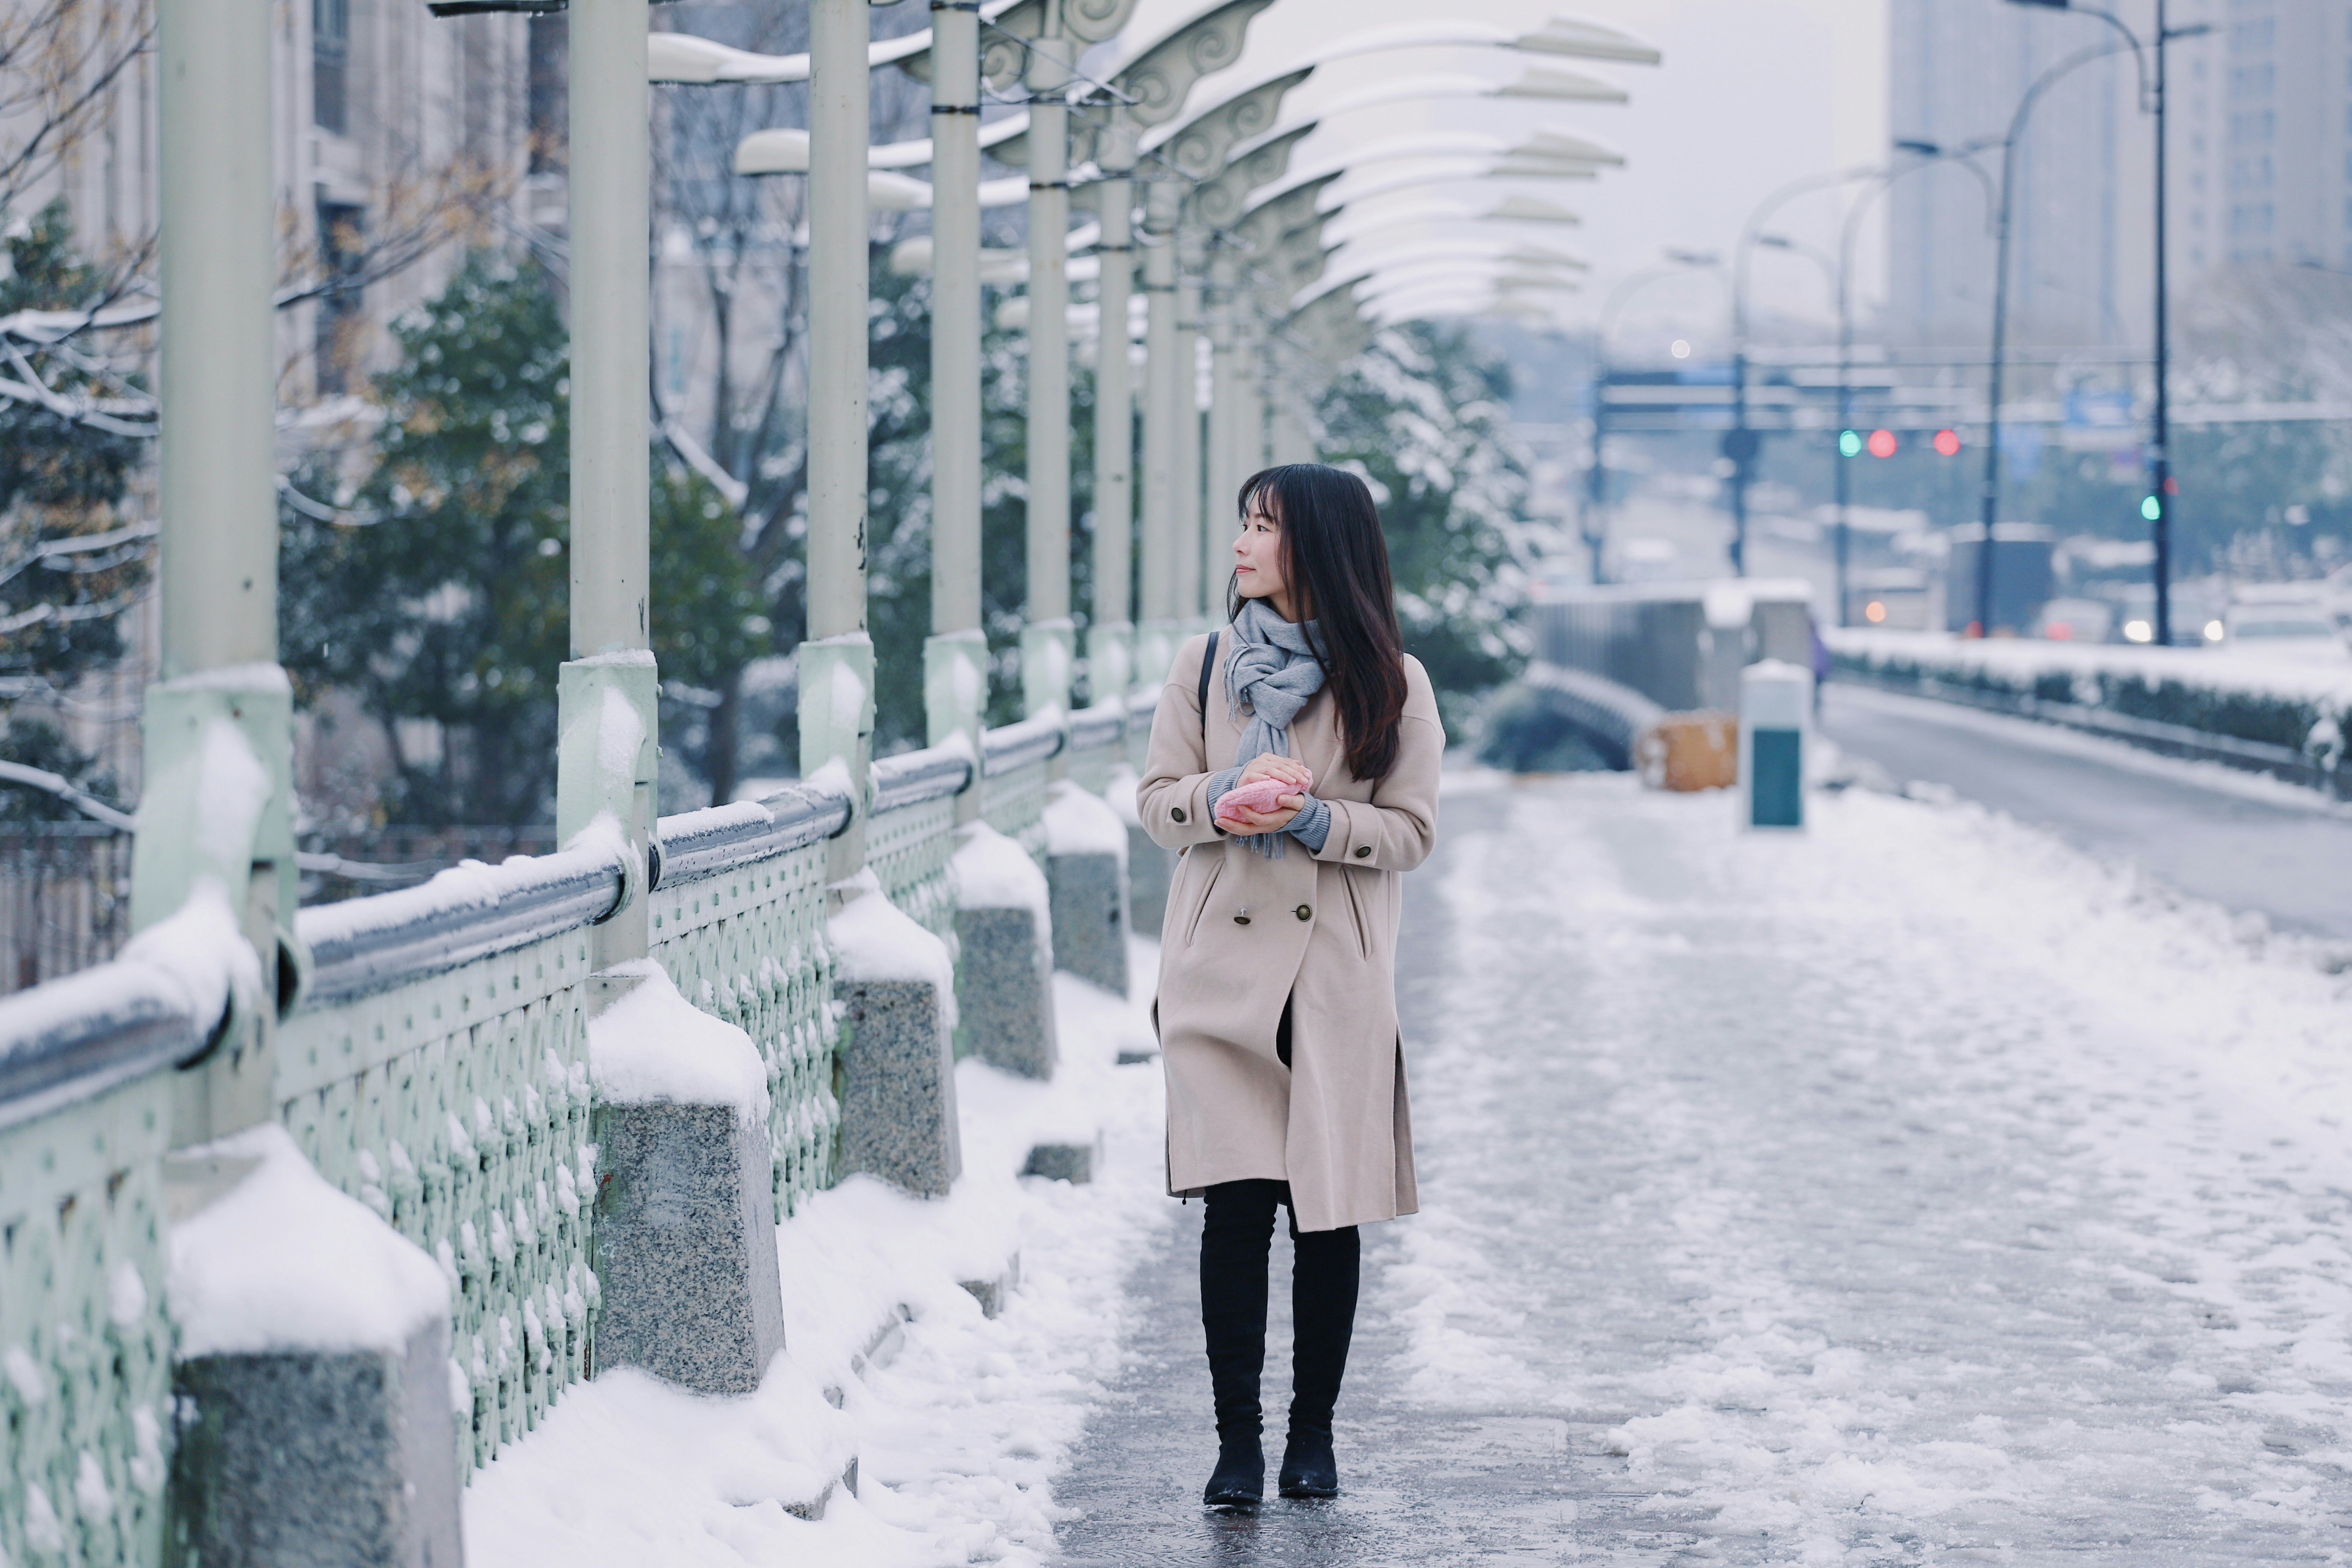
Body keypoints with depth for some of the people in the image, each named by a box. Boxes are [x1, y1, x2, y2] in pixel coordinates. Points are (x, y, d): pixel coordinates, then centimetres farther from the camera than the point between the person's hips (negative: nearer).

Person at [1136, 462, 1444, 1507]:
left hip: (1337, 980, -1)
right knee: (1235, 1206, -5)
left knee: (1330, 1211, 3)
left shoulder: (1392, 682, 2)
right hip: (1224, 970, 1)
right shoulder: (1205, 665, 8)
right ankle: (1237, 1440, 2)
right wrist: (1225, 799, -13)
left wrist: (1315, 816, -16)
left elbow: (1410, 829, 0)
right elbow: (1156, 800, 8)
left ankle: (1313, 1434, 17)